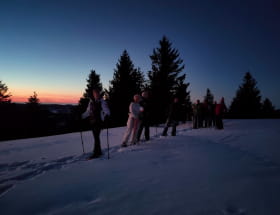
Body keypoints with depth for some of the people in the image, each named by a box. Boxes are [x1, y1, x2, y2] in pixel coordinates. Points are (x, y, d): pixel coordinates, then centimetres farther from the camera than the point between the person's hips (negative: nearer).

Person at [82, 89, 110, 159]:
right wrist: (81, 116, 15)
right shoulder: (91, 102, 11)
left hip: (99, 121, -5)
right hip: (92, 122, 6)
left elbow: (106, 110, -13)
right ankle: (99, 151, 22)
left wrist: (106, 115, -34)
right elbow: (88, 111, 20)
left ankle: (96, 153, 0)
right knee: (96, 137, 11)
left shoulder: (102, 102, -5)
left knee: (96, 137, -8)